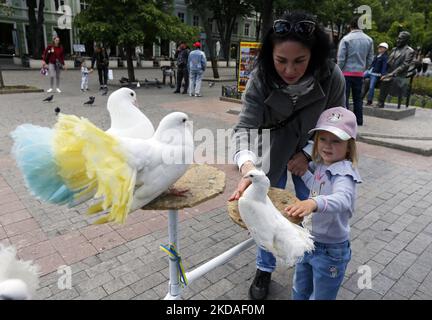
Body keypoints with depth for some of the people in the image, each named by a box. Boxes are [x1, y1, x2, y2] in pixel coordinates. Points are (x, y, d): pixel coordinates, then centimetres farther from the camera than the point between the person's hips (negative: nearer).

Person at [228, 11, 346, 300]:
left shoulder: (331, 76, -25)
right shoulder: (260, 79, -28)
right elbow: (245, 126, -34)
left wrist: (308, 153, -19)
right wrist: (247, 164, -52)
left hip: (311, 154, 1)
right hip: (273, 152, -1)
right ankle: (264, 270, 30)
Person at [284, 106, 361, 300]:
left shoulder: (344, 174, -25)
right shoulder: (320, 165, -1)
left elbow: (342, 199, -46)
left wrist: (313, 203, -65)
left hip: (330, 251, -7)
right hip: (307, 242, 7)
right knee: (299, 293, 26)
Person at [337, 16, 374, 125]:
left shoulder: (346, 39, -9)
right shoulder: (369, 40, 5)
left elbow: (341, 58, -10)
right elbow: (370, 58, 9)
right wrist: (363, 68, 20)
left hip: (347, 72, -4)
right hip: (360, 73, 5)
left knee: (344, 97, 1)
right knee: (358, 98, 12)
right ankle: (359, 120, 16)